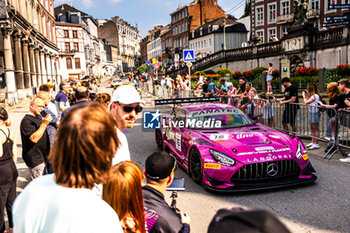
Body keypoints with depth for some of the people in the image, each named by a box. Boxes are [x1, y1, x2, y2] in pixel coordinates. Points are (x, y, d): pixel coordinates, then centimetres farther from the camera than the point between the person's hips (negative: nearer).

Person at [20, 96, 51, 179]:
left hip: (42, 156, 10)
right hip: (34, 159, -10)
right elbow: (34, 138, -28)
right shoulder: (27, 121, -17)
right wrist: (44, 124, -30)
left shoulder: (38, 117, 14)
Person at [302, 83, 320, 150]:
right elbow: (308, 102, 9)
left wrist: (304, 96, -5)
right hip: (311, 113, 10)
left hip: (315, 113, -10)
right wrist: (306, 95, 7)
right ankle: (312, 142, 24)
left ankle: (316, 144, 1)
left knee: (315, 129, -4)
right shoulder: (312, 96, 12)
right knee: (312, 129, 15)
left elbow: (306, 102, -20)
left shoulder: (315, 96, -18)